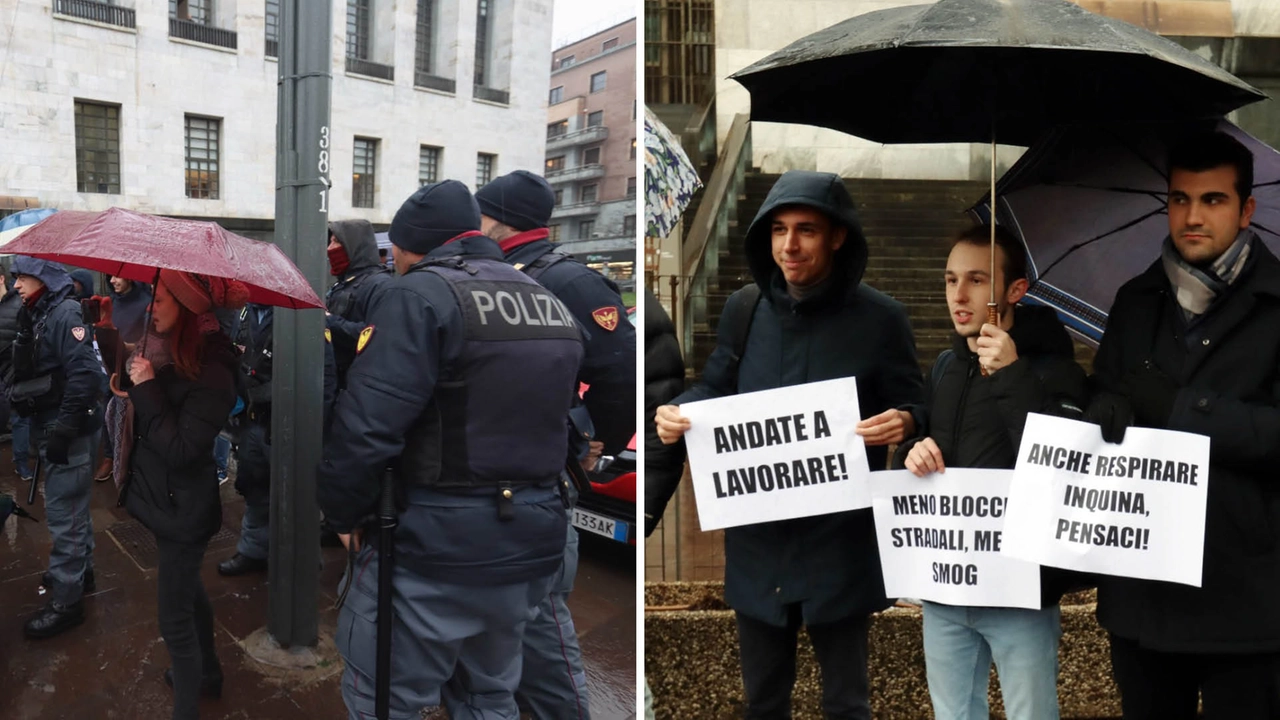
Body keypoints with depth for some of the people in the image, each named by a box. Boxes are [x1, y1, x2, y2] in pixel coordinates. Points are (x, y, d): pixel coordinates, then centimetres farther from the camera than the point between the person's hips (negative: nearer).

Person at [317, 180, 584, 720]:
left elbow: (366, 426, -21)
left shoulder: (421, 294, -14)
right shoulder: (551, 305, 11)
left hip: (433, 546, -7)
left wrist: (344, 514, -7)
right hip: (530, 544, 8)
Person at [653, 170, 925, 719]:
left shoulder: (880, 317, -8)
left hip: (841, 537, -3)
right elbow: (715, 390, 11)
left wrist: (901, 422, -24)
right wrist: (677, 411, -9)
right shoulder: (743, 308, 2)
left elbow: (913, 407, -1)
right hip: (756, 536, 4)